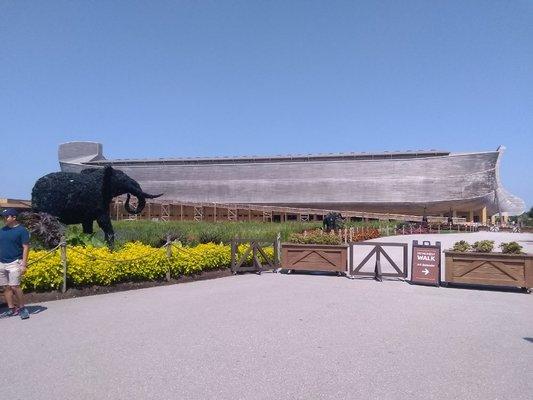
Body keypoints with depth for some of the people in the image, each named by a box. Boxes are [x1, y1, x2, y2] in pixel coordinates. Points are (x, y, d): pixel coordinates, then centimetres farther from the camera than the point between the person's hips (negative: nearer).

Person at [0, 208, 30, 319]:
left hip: (14, 263, -6)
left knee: (14, 287, -11)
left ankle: (22, 308, 3)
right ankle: (11, 309, 16)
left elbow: (26, 248, -8)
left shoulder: (22, 230, -5)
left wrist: (23, 265, -15)